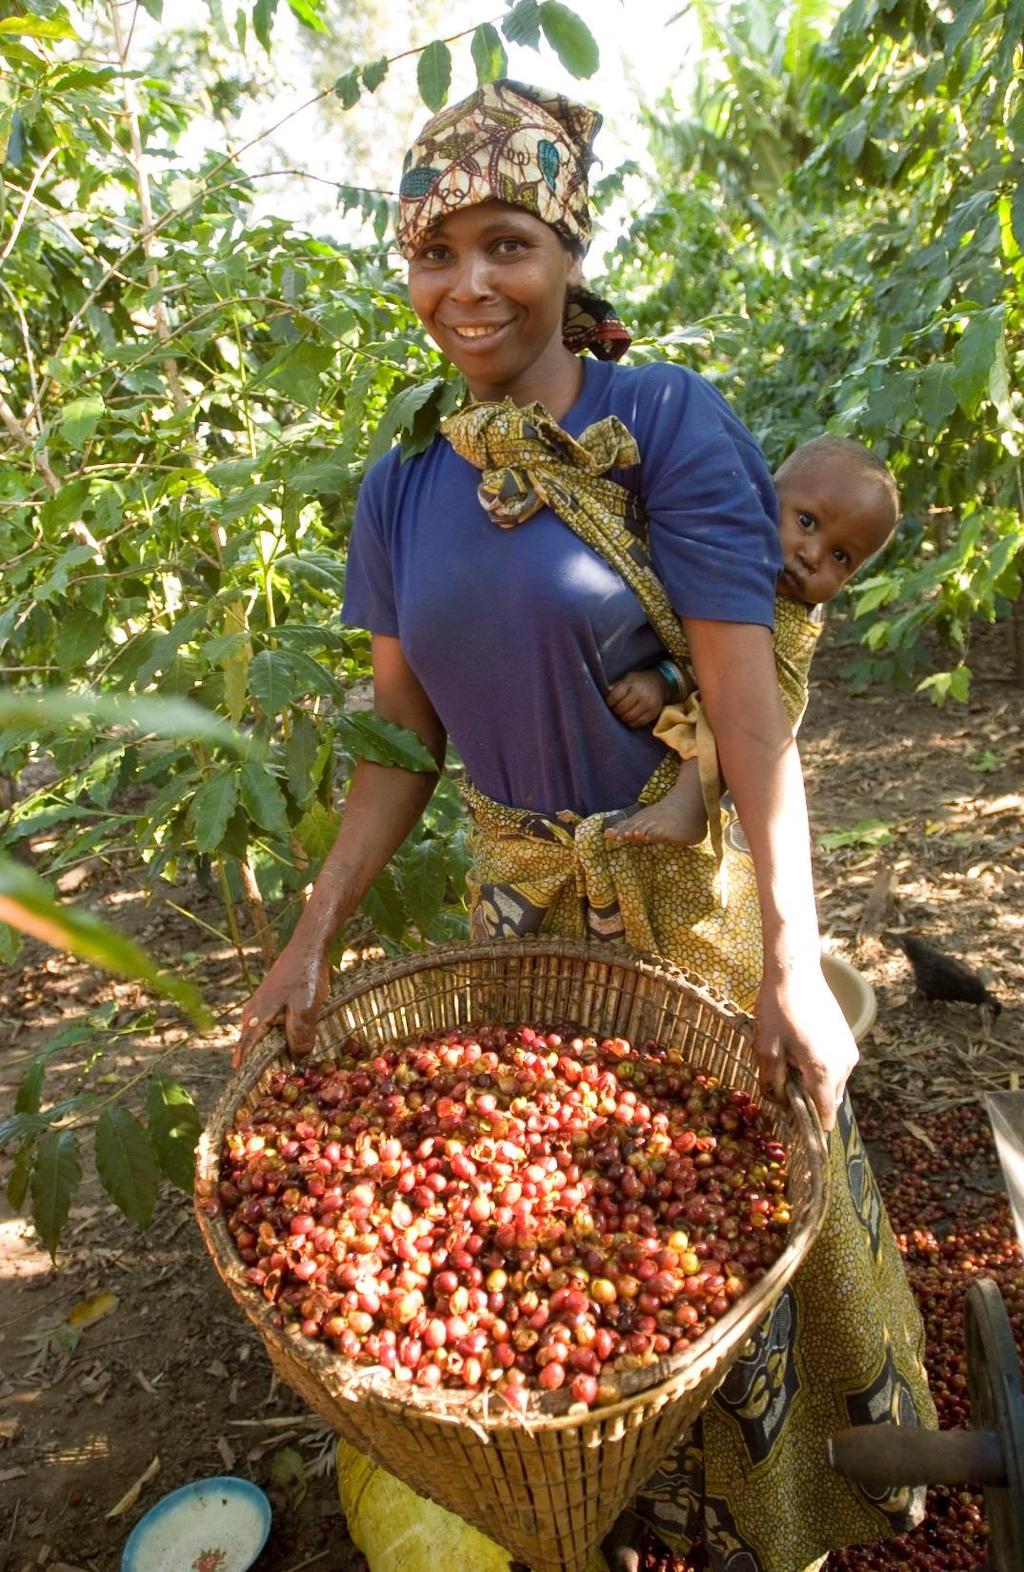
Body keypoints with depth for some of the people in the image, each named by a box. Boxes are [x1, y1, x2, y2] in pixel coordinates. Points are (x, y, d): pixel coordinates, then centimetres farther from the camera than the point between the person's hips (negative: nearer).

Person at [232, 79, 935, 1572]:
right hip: (520, 894, 5)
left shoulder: (668, 422, -14)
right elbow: (403, 730, 3)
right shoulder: (403, 487, 1)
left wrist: (790, 957, -24)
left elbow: (747, 699, -19)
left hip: (687, 889, -4)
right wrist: (315, 933, -4)